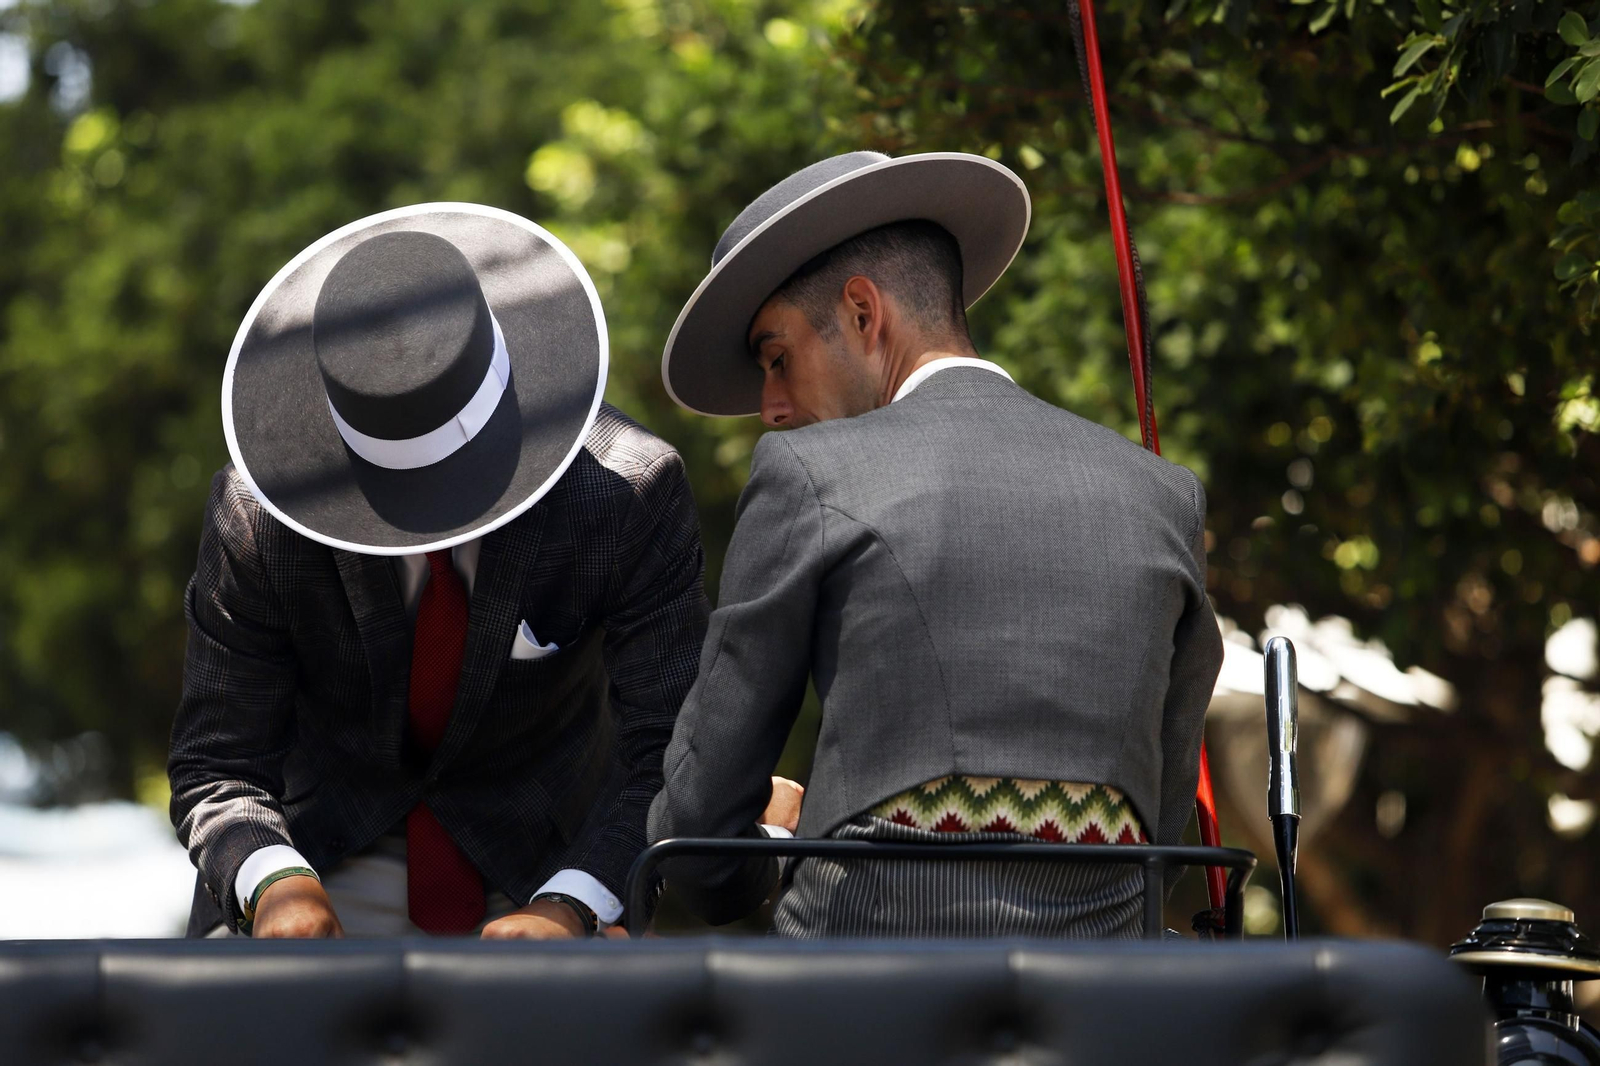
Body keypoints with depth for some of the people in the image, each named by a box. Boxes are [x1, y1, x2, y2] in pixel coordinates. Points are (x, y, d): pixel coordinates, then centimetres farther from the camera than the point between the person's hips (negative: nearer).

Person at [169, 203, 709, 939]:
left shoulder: (631, 498, -22)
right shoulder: (255, 516, -19)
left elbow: (672, 753, -22)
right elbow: (218, 767, -14)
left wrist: (567, 909, -38)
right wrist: (276, 883, -36)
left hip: (544, 868, -1)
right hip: (331, 863, 1)